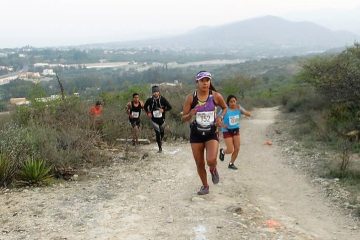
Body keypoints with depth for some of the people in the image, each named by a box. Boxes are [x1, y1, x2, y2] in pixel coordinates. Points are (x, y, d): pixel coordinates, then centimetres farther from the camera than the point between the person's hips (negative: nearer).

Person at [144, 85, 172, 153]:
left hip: (161, 119, 1)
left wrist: (163, 110, -19)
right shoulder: (150, 100, -7)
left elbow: (169, 107, -6)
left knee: (161, 131, 15)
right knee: (157, 132, -8)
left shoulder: (162, 99, -10)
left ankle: (161, 140, 48)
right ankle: (160, 148, 1)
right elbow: (145, 107, 11)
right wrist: (148, 113, -2)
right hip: (154, 119, -1)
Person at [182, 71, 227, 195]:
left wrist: (220, 117, -6)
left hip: (211, 133, -1)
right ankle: (205, 186, 33)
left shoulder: (216, 96, -8)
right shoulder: (191, 98, -8)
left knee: (211, 160, -20)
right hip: (196, 134, 1)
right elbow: (184, 118, -4)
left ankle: (213, 170, 17)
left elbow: (225, 108, 13)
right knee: (199, 163, 9)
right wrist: (191, 114, -25)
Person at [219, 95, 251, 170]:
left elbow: (249, 114, -11)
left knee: (237, 149, 2)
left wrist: (241, 109, -25)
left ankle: (231, 164, 22)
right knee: (230, 150, -7)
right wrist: (222, 125, -29)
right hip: (227, 131, -4)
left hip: (236, 130, 4)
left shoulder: (238, 108, -5)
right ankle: (222, 151, 28)